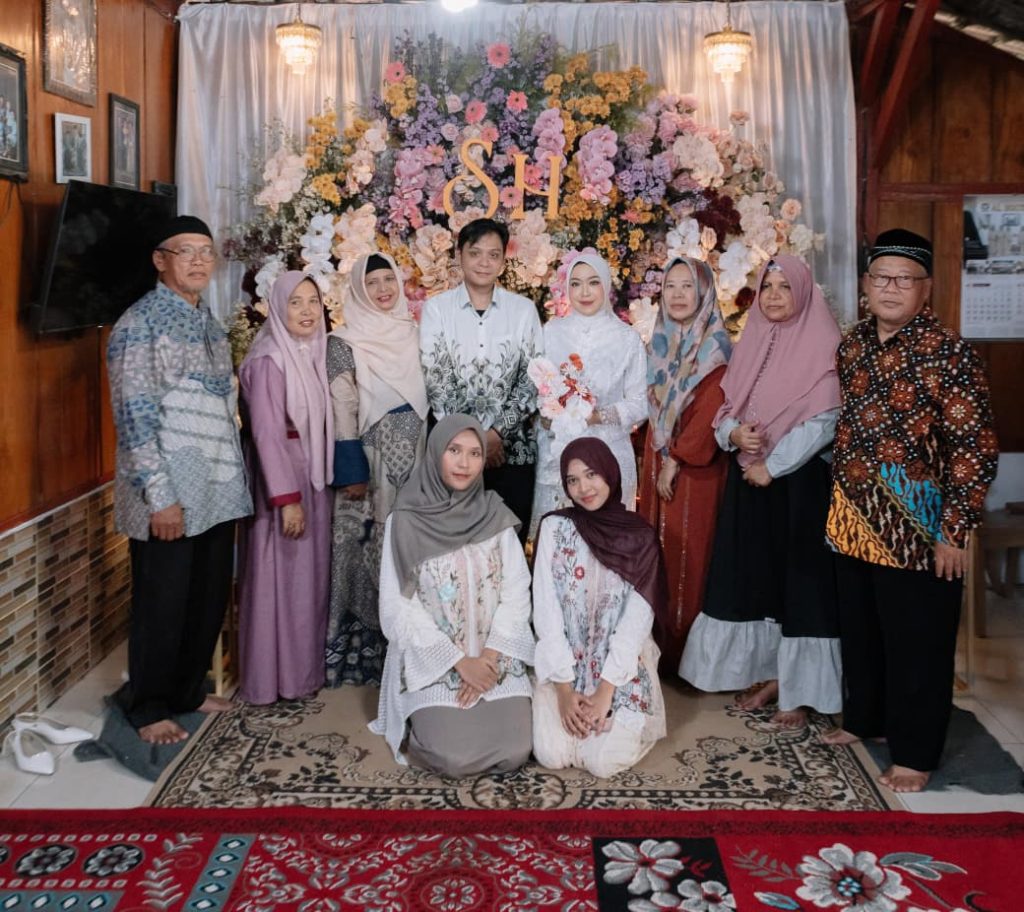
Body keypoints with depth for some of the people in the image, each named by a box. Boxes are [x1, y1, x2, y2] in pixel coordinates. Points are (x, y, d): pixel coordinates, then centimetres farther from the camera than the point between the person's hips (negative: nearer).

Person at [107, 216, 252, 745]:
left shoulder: (208, 321, 14)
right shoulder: (140, 323, -10)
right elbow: (134, 417, -15)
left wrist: (237, 481, 14)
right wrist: (160, 496, -19)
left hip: (217, 491, 7)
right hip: (169, 495, -7)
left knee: (210, 599, 14)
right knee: (162, 603, 4)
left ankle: (188, 691, 31)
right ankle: (147, 708, 21)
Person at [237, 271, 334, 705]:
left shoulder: (312, 354, 8)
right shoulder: (269, 360, -16)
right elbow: (267, 434, -20)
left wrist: (312, 489, 9)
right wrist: (287, 498, -21)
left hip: (311, 479, 8)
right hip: (279, 481, -8)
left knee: (308, 577, 14)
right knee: (278, 579, 0)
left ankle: (303, 669, 26)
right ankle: (273, 678, 12)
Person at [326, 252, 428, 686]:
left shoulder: (413, 333, 11)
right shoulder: (345, 342, -4)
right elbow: (341, 410, -8)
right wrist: (351, 471, -13)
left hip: (415, 456, 5)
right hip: (369, 457, -4)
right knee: (369, 548, -2)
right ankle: (363, 646, 9)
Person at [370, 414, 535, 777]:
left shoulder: (495, 516, 2)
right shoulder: (406, 522, -7)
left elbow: (517, 592, 1)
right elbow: (399, 607, -9)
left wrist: (489, 657, -12)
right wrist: (460, 662, -14)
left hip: (495, 659, 3)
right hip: (433, 661, -3)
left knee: (513, 753, -15)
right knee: (456, 758, -21)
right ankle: (430, 723, 12)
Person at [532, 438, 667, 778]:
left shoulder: (640, 537, -5)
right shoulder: (554, 528, -4)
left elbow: (637, 618, -9)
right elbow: (545, 609, -7)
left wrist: (606, 690, -16)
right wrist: (564, 688, -14)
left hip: (621, 665, -1)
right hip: (564, 663, 1)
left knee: (604, 761, -18)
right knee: (551, 755, -17)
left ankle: (620, 715, 15)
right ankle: (574, 703, 16)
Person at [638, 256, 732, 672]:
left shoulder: (715, 346, -9)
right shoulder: (660, 343, 11)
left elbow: (710, 412, -16)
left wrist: (678, 459, -15)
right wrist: (660, 459, 4)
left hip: (696, 466, -6)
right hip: (658, 460, 7)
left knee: (687, 552, -3)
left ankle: (685, 650, 6)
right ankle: (657, 643, 19)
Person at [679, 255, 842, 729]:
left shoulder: (821, 346, -7)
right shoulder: (749, 345, 11)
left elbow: (822, 422, -13)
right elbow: (725, 408, 13)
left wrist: (771, 466, -14)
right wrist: (734, 433, -9)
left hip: (799, 481, -6)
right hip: (747, 479, 6)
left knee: (798, 579, -1)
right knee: (753, 578, 9)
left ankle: (800, 690, 10)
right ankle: (770, 675, 23)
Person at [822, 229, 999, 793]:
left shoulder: (947, 354, -14)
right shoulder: (854, 344, 6)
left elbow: (976, 450, -15)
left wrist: (954, 532, -17)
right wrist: (840, 504, 15)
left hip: (916, 528, -6)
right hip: (855, 519, 6)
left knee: (916, 641, 5)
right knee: (859, 628, 20)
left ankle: (914, 753, 20)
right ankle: (864, 718, 40)